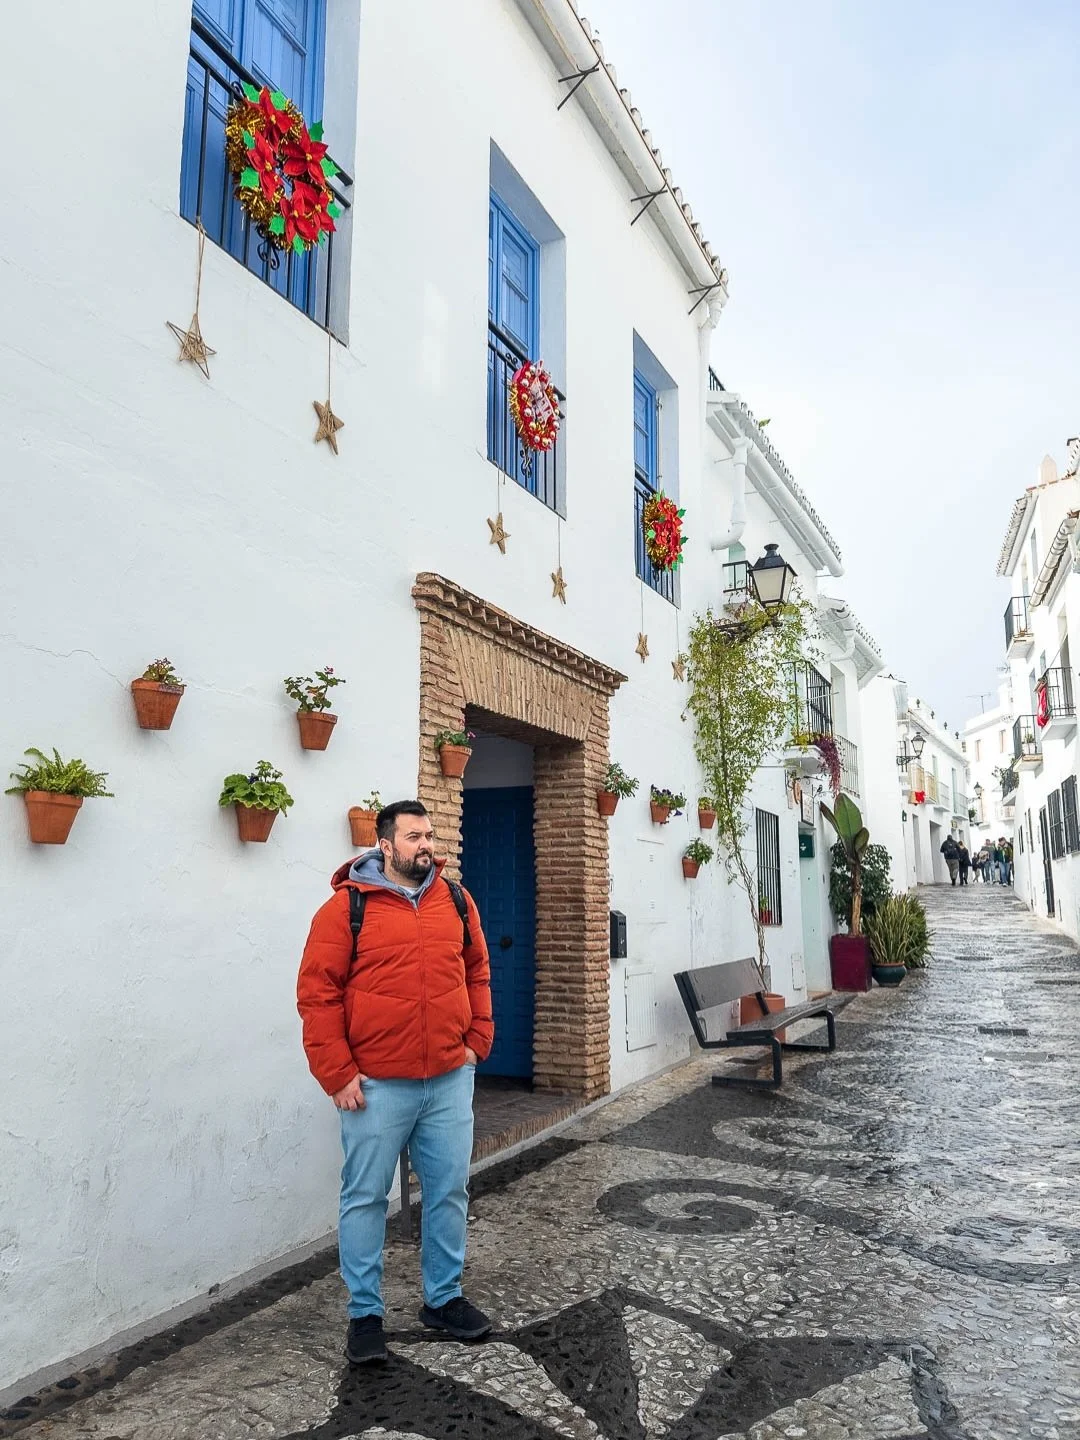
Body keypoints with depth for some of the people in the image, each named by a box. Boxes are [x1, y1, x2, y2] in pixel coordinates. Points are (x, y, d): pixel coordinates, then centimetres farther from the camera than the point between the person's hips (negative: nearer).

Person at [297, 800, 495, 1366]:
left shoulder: (456, 900, 5)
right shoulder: (348, 906, -9)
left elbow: (477, 973, 15)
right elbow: (317, 993, -10)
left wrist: (477, 1041, 6)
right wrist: (338, 1075, -11)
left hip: (450, 1080, 4)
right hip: (376, 1086, -4)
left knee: (449, 1193, 14)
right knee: (365, 1199, 9)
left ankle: (443, 1298, 33)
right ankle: (364, 1314, 26)